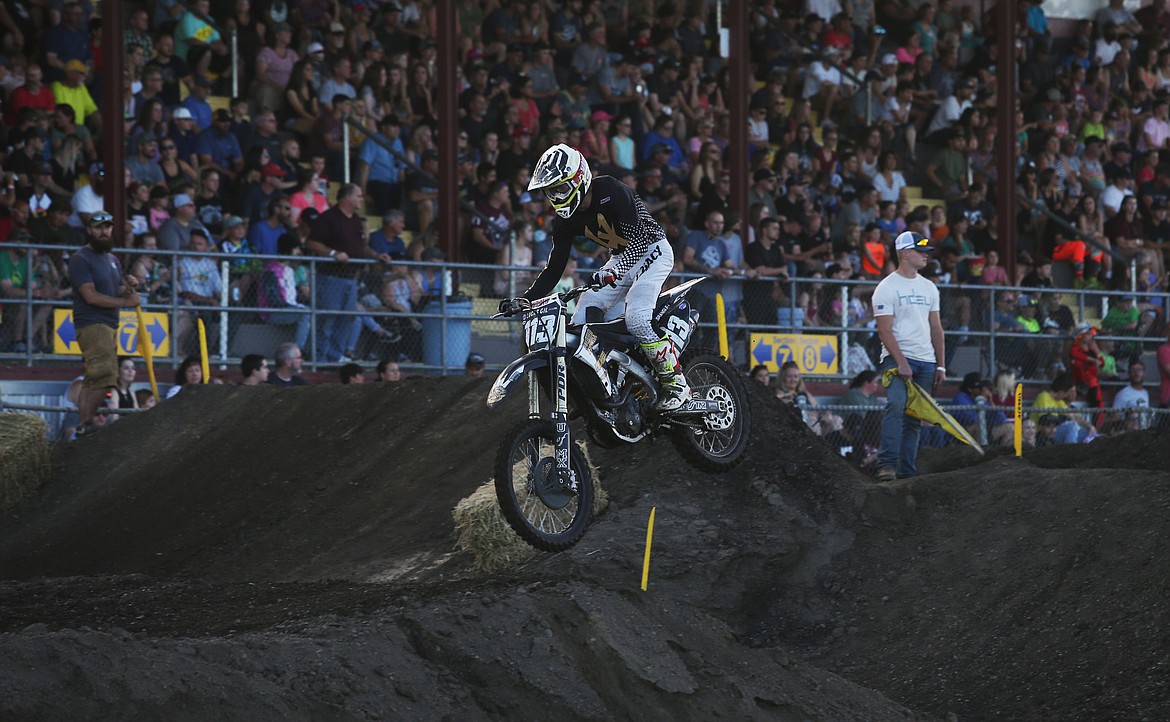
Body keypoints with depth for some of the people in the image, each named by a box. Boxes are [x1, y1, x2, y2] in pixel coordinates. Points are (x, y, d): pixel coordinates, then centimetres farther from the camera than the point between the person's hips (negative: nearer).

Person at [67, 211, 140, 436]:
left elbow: (120, 294, 20)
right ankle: (85, 423, -17)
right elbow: (91, 296, -15)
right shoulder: (80, 259, -6)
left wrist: (129, 287, -3)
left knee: (93, 379, 7)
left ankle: (84, 424, 6)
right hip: (92, 324, -9)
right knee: (105, 375, -20)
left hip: (110, 325, 9)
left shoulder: (113, 260, 21)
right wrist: (125, 302, -14)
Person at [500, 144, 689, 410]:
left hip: (651, 250, -8)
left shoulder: (611, 191, -25)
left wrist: (613, 270, -50)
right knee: (581, 320, -7)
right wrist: (523, 300, -13)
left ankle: (676, 382, -16)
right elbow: (554, 267, 0)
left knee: (636, 320, -28)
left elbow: (636, 239, -34)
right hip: (620, 257, 8)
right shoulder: (566, 220, -3)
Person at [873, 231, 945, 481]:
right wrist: (901, 362, -19)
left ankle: (907, 471, 5)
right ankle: (887, 465, -29)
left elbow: (936, 329, 18)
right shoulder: (887, 288, -4)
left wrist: (940, 366, 12)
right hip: (896, 358, -6)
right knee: (897, 404, -26)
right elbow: (885, 331, -11)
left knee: (915, 417, 4)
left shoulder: (929, 288, 16)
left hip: (926, 361, 6)